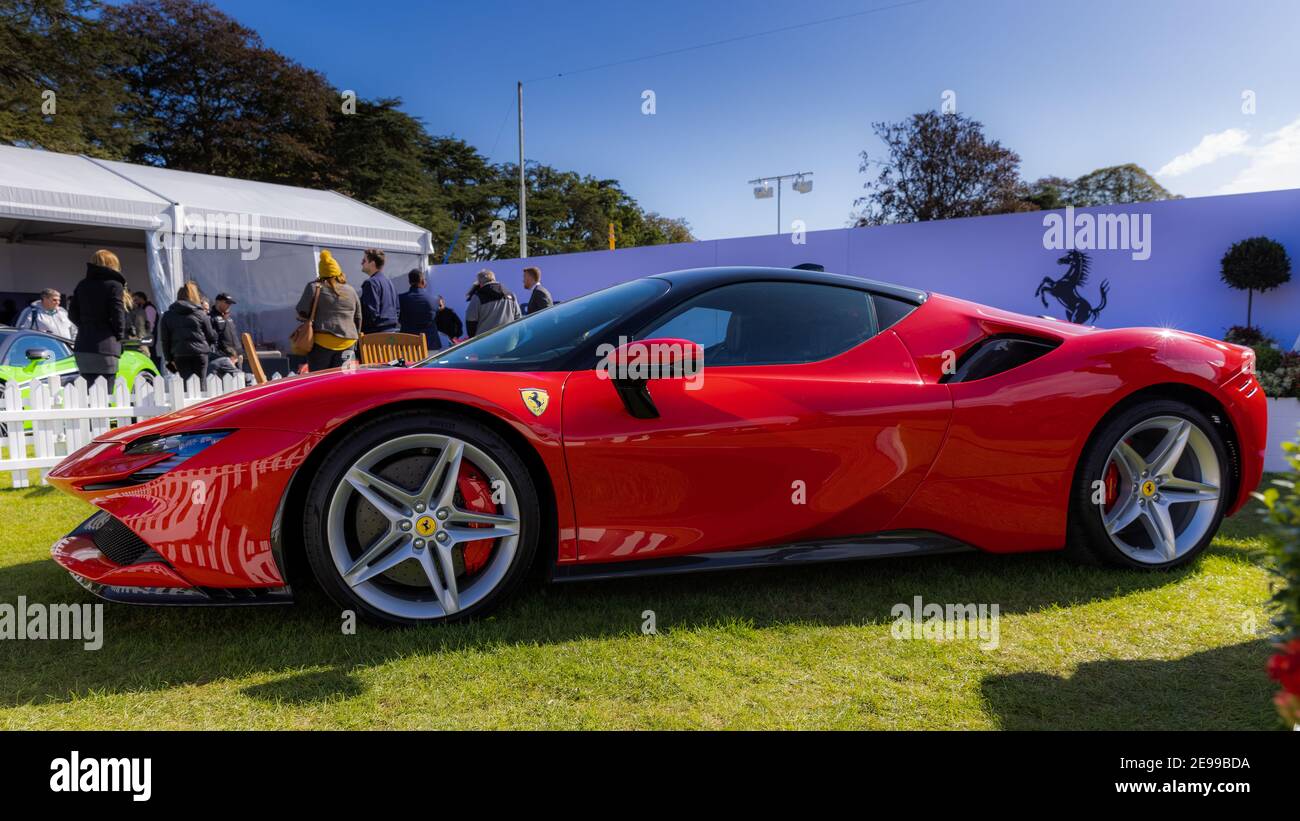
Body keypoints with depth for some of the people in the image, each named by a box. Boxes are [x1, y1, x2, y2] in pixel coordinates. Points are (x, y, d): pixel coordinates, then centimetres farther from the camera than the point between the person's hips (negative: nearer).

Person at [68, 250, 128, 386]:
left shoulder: (82, 285, 14)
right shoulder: (114, 285, -5)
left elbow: (72, 314, 13)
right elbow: (118, 315, -10)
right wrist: (119, 335, 4)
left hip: (81, 346, 6)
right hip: (105, 347, -6)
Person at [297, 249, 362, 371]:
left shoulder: (314, 287, 0)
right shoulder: (351, 291, 12)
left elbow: (302, 312, -1)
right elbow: (358, 318, 17)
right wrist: (356, 336, 28)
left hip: (322, 342, -3)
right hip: (347, 343, 3)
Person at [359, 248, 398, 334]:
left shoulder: (371, 282, -11)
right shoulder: (389, 282, 18)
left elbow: (371, 312, -17)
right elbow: (397, 309, 19)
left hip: (376, 333, -9)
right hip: (391, 330, 9)